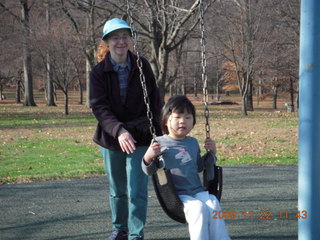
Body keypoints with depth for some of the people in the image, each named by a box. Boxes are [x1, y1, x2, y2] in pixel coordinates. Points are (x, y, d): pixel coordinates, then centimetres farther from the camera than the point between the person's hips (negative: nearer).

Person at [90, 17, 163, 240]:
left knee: (137, 191, -6)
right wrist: (118, 131, -29)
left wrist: (160, 133, -2)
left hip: (141, 137, -1)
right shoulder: (99, 72, -6)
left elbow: (155, 102, 1)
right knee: (117, 191, 16)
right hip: (111, 138, 1)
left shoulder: (142, 66, -4)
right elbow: (99, 107, -14)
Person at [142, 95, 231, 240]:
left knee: (213, 204, -25)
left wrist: (211, 153, 18)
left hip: (197, 191, 5)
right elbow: (149, 171, 2)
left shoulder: (193, 142, 17)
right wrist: (148, 158, -19)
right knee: (199, 208, -31)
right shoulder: (159, 143, 0)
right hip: (176, 195, -5)